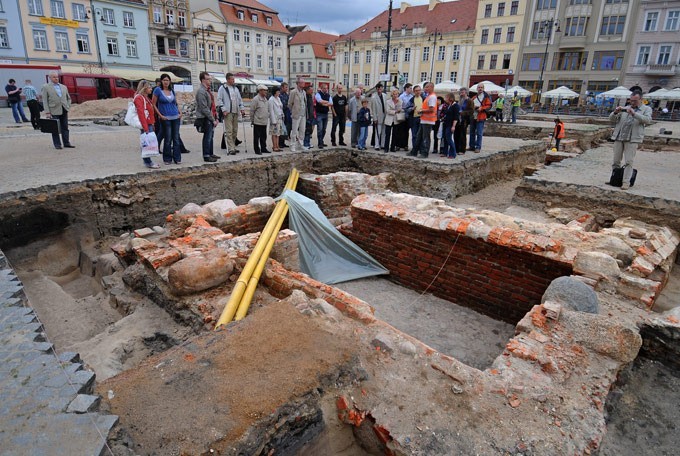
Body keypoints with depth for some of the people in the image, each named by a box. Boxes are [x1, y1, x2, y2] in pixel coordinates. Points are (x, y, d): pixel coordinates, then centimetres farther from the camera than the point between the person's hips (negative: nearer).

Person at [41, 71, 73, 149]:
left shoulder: (64, 87, 14)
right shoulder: (45, 87, 1)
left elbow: (68, 98, 23)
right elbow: (45, 101, -4)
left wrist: (68, 106, 8)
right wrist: (47, 112, -11)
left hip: (64, 111, 4)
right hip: (54, 111, -4)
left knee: (65, 128, 8)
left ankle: (66, 143, 15)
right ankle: (57, 144, 6)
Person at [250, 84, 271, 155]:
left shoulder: (265, 99, 13)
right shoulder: (255, 99, -11)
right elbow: (252, 111, -9)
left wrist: (267, 117, 18)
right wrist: (252, 120, -5)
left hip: (264, 122, 7)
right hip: (257, 122, -7)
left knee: (263, 136, 13)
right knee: (257, 137, 1)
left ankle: (263, 149, 22)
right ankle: (257, 150, 6)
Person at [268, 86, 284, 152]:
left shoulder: (278, 98, 13)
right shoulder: (271, 99, -11)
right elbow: (271, 111, -13)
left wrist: (283, 116, 11)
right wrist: (273, 121, -17)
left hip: (280, 118, 8)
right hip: (275, 118, -8)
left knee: (278, 133, 9)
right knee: (274, 133, -3)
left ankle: (277, 146, 13)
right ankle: (274, 147, 1)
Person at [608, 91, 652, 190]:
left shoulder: (646, 109, 8)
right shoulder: (624, 109, 16)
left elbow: (648, 120, -9)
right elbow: (611, 119, 11)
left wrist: (634, 113, -20)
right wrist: (615, 112, -10)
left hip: (632, 139, -3)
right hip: (619, 137, 3)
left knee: (628, 162, -8)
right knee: (615, 161, 6)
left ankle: (626, 182, -8)